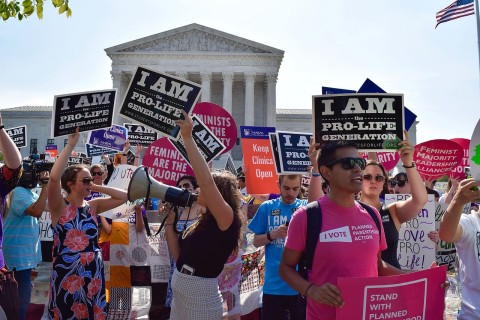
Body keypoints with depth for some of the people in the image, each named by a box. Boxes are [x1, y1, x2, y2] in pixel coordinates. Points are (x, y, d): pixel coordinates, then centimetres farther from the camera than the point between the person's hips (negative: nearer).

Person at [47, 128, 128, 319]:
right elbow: (54, 178, -26)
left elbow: (123, 196, 5)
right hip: (67, 273, -4)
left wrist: (96, 188, 1)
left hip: (94, 272, 5)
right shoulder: (60, 207, -8)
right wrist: (70, 145, -21)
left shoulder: (93, 206, 6)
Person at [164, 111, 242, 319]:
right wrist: (169, 222, 5)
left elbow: (206, 180, -30)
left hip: (200, 300, -8)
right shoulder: (205, 221, 10)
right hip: (179, 297, 8)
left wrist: (187, 138, -27)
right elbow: (179, 257, 8)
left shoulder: (227, 219, -15)